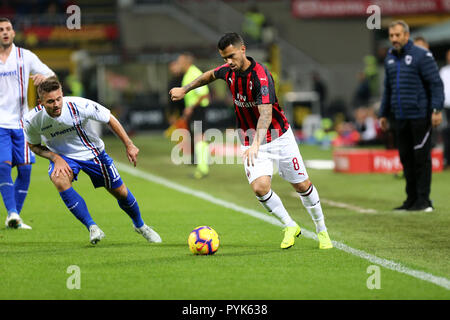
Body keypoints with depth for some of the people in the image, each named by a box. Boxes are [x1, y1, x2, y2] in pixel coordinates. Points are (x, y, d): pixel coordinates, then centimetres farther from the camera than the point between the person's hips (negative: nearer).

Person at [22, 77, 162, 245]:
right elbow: (34, 146, -3)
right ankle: (92, 227, -20)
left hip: (91, 152, 0)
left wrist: (129, 145, -11)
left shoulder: (79, 105, -30)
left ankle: (140, 225, 38)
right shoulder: (32, 120, -24)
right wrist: (55, 158, -21)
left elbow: (110, 119, -14)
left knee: (120, 192, 5)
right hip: (63, 156, 0)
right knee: (59, 180, -33)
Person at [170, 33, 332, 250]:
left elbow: (266, 114, -38)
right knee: (260, 187, -18)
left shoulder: (260, 76, -26)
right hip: (251, 141, 4)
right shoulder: (229, 71, -5)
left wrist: (256, 144, -51)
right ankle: (290, 227, 3)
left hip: (279, 137, -4)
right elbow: (210, 75, 21)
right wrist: (185, 90, 28)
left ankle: (322, 231, 27)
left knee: (302, 185, 4)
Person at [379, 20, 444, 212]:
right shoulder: (390, 58, 15)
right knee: (406, 158, 8)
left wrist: (437, 110, -17)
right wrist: (383, 114, 23)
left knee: (421, 158, -4)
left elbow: (436, 83, -10)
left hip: (420, 116, -7)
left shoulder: (421, 56, -7)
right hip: (400, 117, 7)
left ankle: (423, 201, 0)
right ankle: (411, 199, 15)